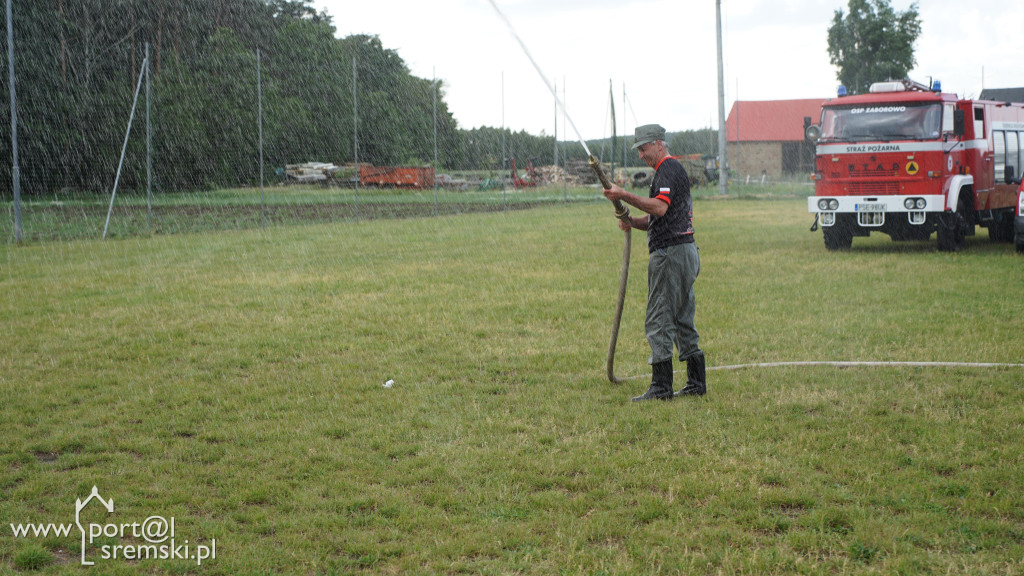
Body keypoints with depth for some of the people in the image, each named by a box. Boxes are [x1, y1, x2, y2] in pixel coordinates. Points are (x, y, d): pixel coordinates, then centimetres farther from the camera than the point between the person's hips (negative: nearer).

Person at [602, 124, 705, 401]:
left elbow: (660, 207, -27)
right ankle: (696, 383, 15)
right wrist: (632, 221, 6)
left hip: (671, 252, -11)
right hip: (685, 252, 11)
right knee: (683, 320, 13)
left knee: (659, 321, -9)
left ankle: (661, 387, -10)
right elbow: (657, 219, 23)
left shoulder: (669, 169, -10)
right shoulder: (671, 170, 23)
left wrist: (625, 196, -26)